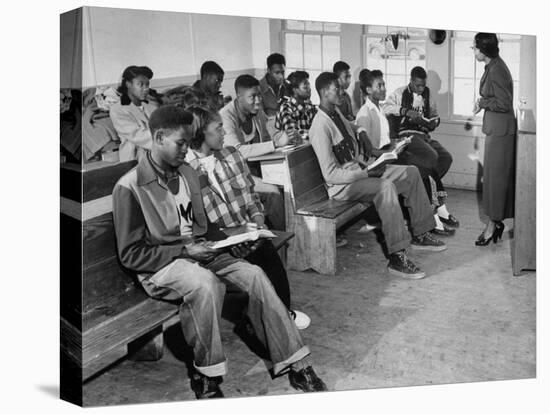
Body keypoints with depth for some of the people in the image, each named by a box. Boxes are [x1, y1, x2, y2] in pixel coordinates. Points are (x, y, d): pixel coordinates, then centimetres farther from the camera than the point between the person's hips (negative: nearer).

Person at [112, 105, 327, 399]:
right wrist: (184, 250, -17)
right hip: (160, 267, -6)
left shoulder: (188, 174, 10)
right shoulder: (129, 187, -12)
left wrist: (231, 244, 1)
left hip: (197, 253, 6)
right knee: (207, 282, -37)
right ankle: (205, 378, -21)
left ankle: (294, 364, -14)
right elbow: (130, 254, -11)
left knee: (254, 274, -18)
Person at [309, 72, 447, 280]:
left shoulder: (336, 112, 8)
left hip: (357, 169, 10)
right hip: (341, 185, -10)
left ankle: (420, 235, 12)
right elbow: (330, 174, -25)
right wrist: (366, 173, -24)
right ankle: (397, 258, -34)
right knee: (386, 186, -36)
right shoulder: (320, 126, -21)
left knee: (411, 172, 5)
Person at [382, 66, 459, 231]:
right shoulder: (400, 93, 5)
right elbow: (385, 107, -9)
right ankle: (440, 208, -24)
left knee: (446, 157, -21)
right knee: (432, 156, -31)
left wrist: (431, 123, 2)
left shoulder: (428, 96, 19)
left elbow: (435, 117, 26)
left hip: (424, 135, 6)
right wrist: (406, 111, -19)